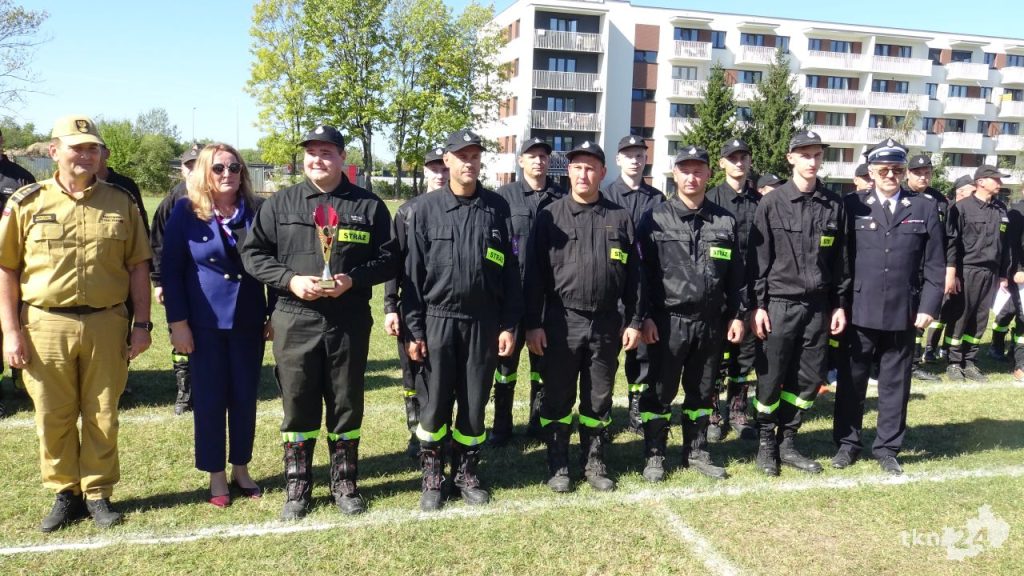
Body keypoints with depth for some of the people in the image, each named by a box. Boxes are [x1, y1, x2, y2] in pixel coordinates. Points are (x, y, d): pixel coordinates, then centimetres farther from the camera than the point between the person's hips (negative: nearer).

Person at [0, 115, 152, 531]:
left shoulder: (121, 203, 5)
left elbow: (138, 267, 6)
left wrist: (142, 324, 1)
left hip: (106, 324, 1)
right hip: (46, 324, 0)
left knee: (102, 416, 8)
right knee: (53, 417, 8)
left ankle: (98, 494, 22)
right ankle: (65, 494, 24)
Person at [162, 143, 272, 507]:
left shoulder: (257, 211, 3)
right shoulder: (186, 212, -3)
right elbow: (171, 269, -3)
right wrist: (177, 322, -8)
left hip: (249, 320, 2)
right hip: (206, 322, -2)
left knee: (245, 397, 9)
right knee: (210, 399, 6)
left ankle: (241, 468, 26)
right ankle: (215, 475, 20)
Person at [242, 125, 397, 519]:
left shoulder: (368, 205, 3)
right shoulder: (281, 203, 5)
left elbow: (388, 258, 3)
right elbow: (253, 253, 4)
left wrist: (353, 279, -14)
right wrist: (290, 280, -12)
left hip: (349, 321, 0)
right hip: (295, 321, 0)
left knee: (346, 404, 10)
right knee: (297, 405, 8)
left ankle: (345, 483, 26)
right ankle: (297, 487, 23)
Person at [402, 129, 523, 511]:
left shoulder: (497, 208, 4)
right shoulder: (426, 209, -1)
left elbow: (510, 271, 5)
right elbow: (413, 273, -1)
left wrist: (509, 325, 0)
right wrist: (413, 329, -5)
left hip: (483, 322, 1)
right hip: (438, 320, -1)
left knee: (474, 405, 10)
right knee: (434, 404, 6)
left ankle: (466, 474, 27)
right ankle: (432, 478, 23)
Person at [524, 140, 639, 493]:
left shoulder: (620, 218, 5)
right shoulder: (550, 215, 0)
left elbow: (632, 275, 7)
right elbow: (535, 273, -3)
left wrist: (633, 321, 3)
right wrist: (533, 323, -8)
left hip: (606, 324, 2)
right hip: (561, 322, -2)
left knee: (599, 399, 12)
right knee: (558, 398, 7)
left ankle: (594, 462, 26)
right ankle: (558, 464, 21)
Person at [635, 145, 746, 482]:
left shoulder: (725, 221, 7)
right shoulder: (656, 219, -2)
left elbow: (736, 275, 10)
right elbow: (642, 272, -5)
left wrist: (737, 315, 6)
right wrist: (645, 316, -10)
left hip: (711, 322, 3)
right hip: (668, 321, -3)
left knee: (702, 391, 14)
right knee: (660, 392, 4)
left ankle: (697, 453, 27)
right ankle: (654, 455, 17)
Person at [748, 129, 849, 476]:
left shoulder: (834, 205, 6)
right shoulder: (772, 203, -4)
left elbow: (840, 259, 11)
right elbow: (759, 258, -4)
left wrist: (839, 304, 8)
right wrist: (758, 305, -8)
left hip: (818, 305, 4)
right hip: (780, 303, -3)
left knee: (810, 379, 8)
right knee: (771, 377, 3)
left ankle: (787, 441, 23)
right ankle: (766, 443, 20)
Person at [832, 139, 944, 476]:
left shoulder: (925, 207, 5)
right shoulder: (852, 205, 0)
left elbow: (935, 264, 4)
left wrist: (929, 306, -3)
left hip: (903, 313, 1)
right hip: (859, 311, -1)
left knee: (895, 383, 10)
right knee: (851, 381, 9)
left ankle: (887, 448, 24)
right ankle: (847, 443, 23)